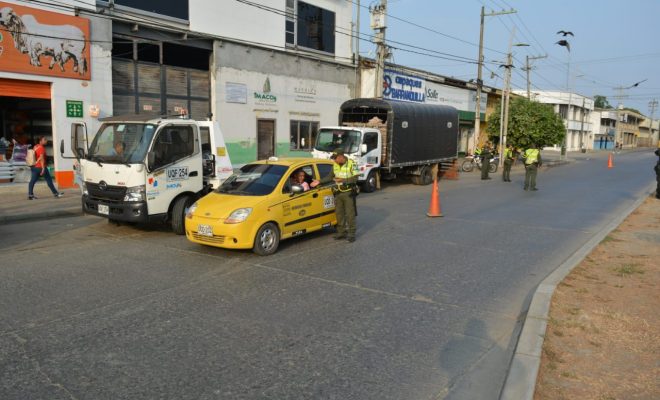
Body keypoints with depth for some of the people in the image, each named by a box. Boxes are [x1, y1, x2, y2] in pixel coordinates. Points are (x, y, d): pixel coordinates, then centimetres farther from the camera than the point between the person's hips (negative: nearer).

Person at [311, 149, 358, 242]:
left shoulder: (351, 164, -11)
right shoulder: (335, 165, 6)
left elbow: (355, 179, -16)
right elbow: (330, 177, 14)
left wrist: (342, 180, -24)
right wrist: (319, 181, 5)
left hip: (348, 193, -6)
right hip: (338, 193, 6)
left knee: (350, 214, -1)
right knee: (339, 213, 9)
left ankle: (351, 234, 7)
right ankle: (341, 232, 20)